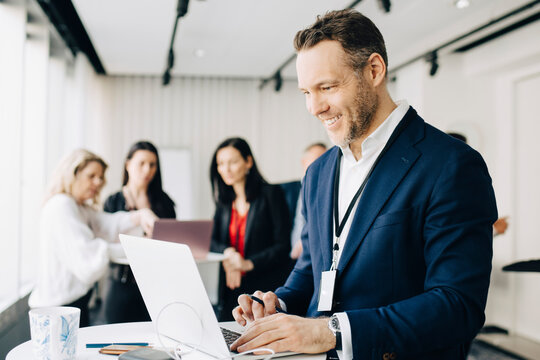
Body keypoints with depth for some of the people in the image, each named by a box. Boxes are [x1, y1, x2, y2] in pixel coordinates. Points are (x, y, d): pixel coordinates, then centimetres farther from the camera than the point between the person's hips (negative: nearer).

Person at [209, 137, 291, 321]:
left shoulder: (270, 194, -3)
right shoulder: (224, 201, 15)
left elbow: (283, 246, -7)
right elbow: (212, 242, 12)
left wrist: (249, 263, -17)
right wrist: (227, 251, -9)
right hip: (231, 290, 5)